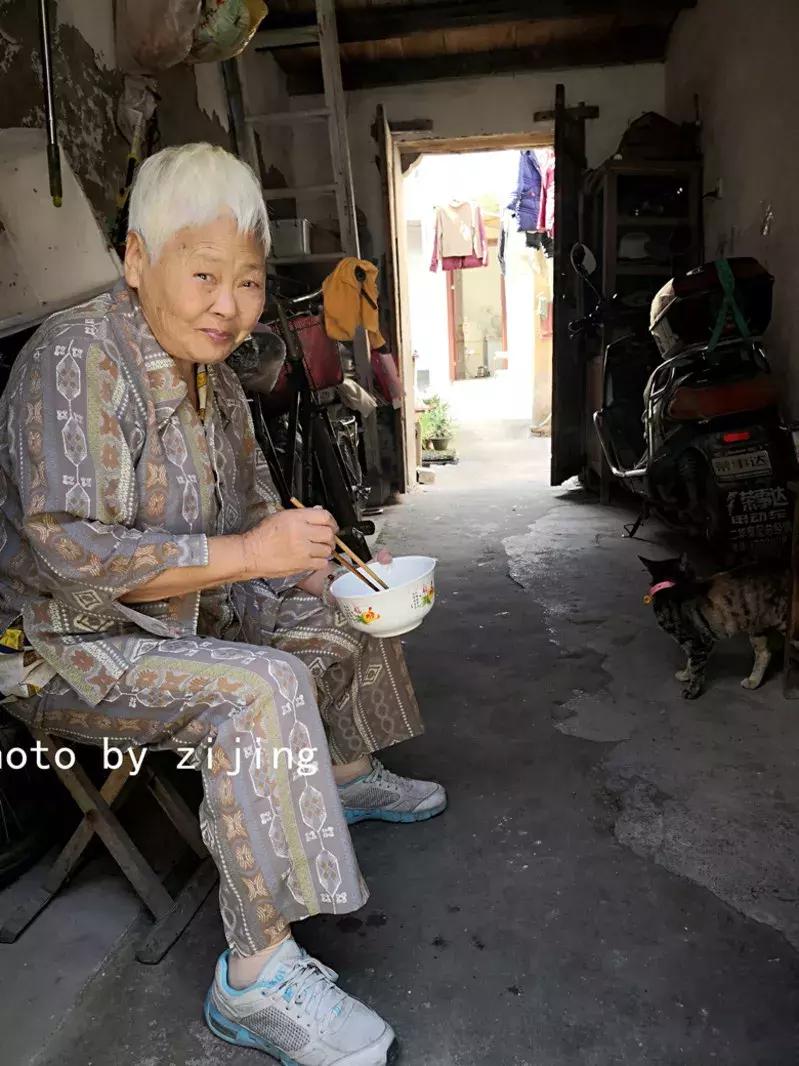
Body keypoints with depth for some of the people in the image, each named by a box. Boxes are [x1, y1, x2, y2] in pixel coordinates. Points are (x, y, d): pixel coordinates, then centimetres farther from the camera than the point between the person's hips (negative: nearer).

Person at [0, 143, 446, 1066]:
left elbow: (255, 506, 15)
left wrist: (312, 568, -3)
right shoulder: (75, 359, -22)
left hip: (193, 614, 9)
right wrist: (246, 555, -31)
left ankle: (347, 775, 34)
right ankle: (256, 974, -19)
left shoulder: (211, 378, 6)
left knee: (349, 614, 13)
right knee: (261, 690, -31)